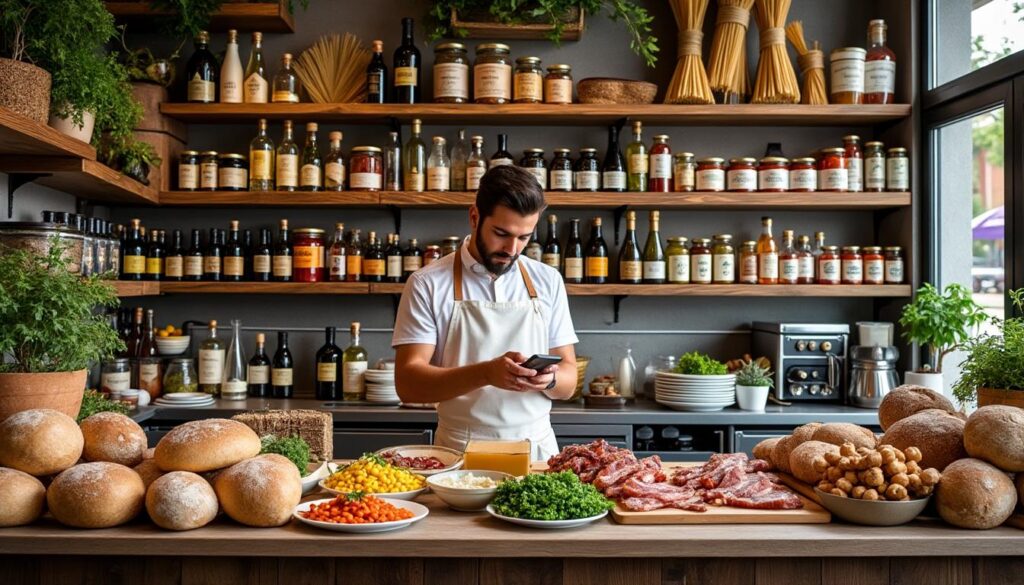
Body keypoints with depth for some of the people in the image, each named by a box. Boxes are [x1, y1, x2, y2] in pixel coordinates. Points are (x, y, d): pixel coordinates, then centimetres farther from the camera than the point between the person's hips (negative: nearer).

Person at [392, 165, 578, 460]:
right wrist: (486, 373, -22)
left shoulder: (548, 281, 7)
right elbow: (408, 383, -8)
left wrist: (549, 378, -15)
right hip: (459, 453, -2)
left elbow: (568, 382, 9)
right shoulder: (428, 284, -1)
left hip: (536, 448, 2)